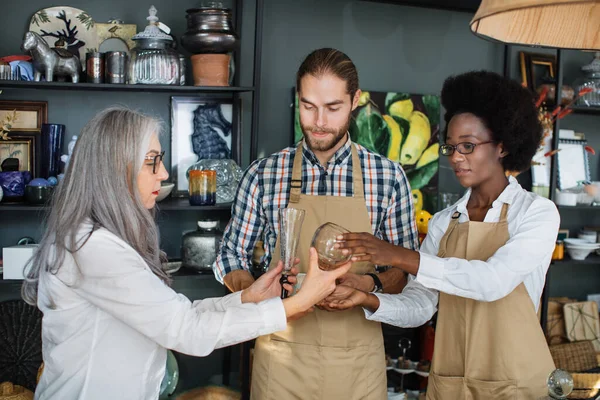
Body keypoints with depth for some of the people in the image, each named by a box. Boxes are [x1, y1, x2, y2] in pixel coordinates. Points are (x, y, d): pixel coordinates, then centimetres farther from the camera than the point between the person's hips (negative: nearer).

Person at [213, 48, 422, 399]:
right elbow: (232, 255, 6)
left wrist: (371, 284, -17)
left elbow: (407, 268, 3)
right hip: (282, 354, 0)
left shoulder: (389, 176, -2)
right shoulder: (263, 174, -2)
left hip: (357, 357, 1)